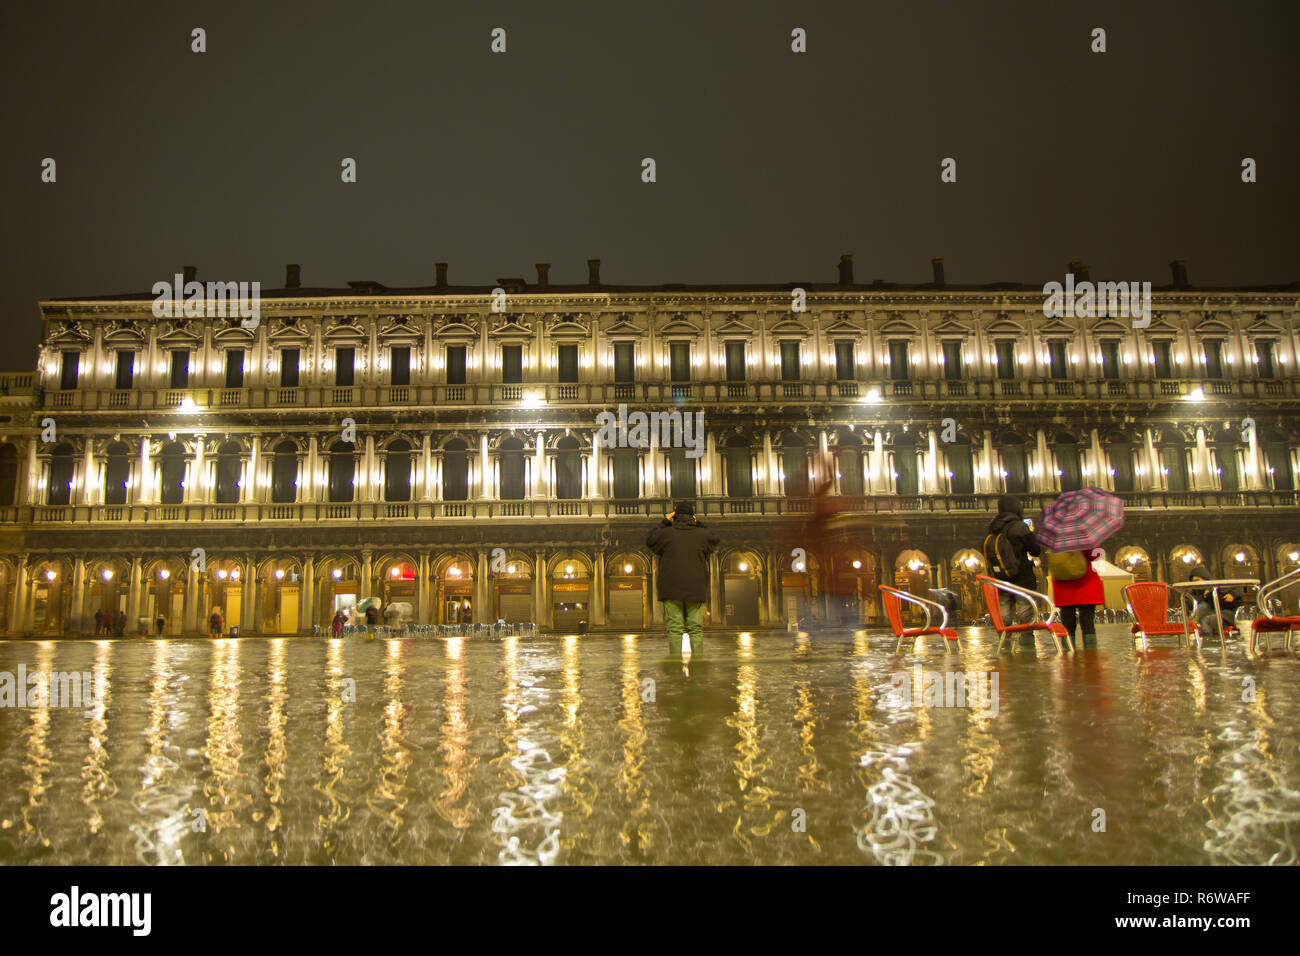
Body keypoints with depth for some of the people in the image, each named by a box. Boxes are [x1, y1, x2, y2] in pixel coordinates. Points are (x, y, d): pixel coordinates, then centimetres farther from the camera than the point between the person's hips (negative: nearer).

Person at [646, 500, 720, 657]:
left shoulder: (666, 533, -3)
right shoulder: (701, 535, 3)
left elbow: (649, 540, 15)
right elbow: (716, 538, 25)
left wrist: (664, 522, 15)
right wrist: (698, 525, 20)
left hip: (672, 590, -1)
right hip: (695, 589, 2)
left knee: (674, 629, 0)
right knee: (696, 629, 6)